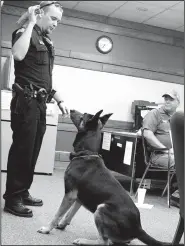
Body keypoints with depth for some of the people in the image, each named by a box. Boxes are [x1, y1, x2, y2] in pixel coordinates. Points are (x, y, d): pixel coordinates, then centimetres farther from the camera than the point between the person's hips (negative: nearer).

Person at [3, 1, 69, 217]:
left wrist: (59, 100, 19)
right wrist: (30, 23, -16)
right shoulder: (25, 32, -2)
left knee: (32, 151, 10)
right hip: (26, 101, -8)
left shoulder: (47, 42, 21)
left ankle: (22, 192, 21)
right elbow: (18, 54, -26)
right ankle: (12, 198, 3)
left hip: (40, 103, 8)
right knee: (22, 149, -6)